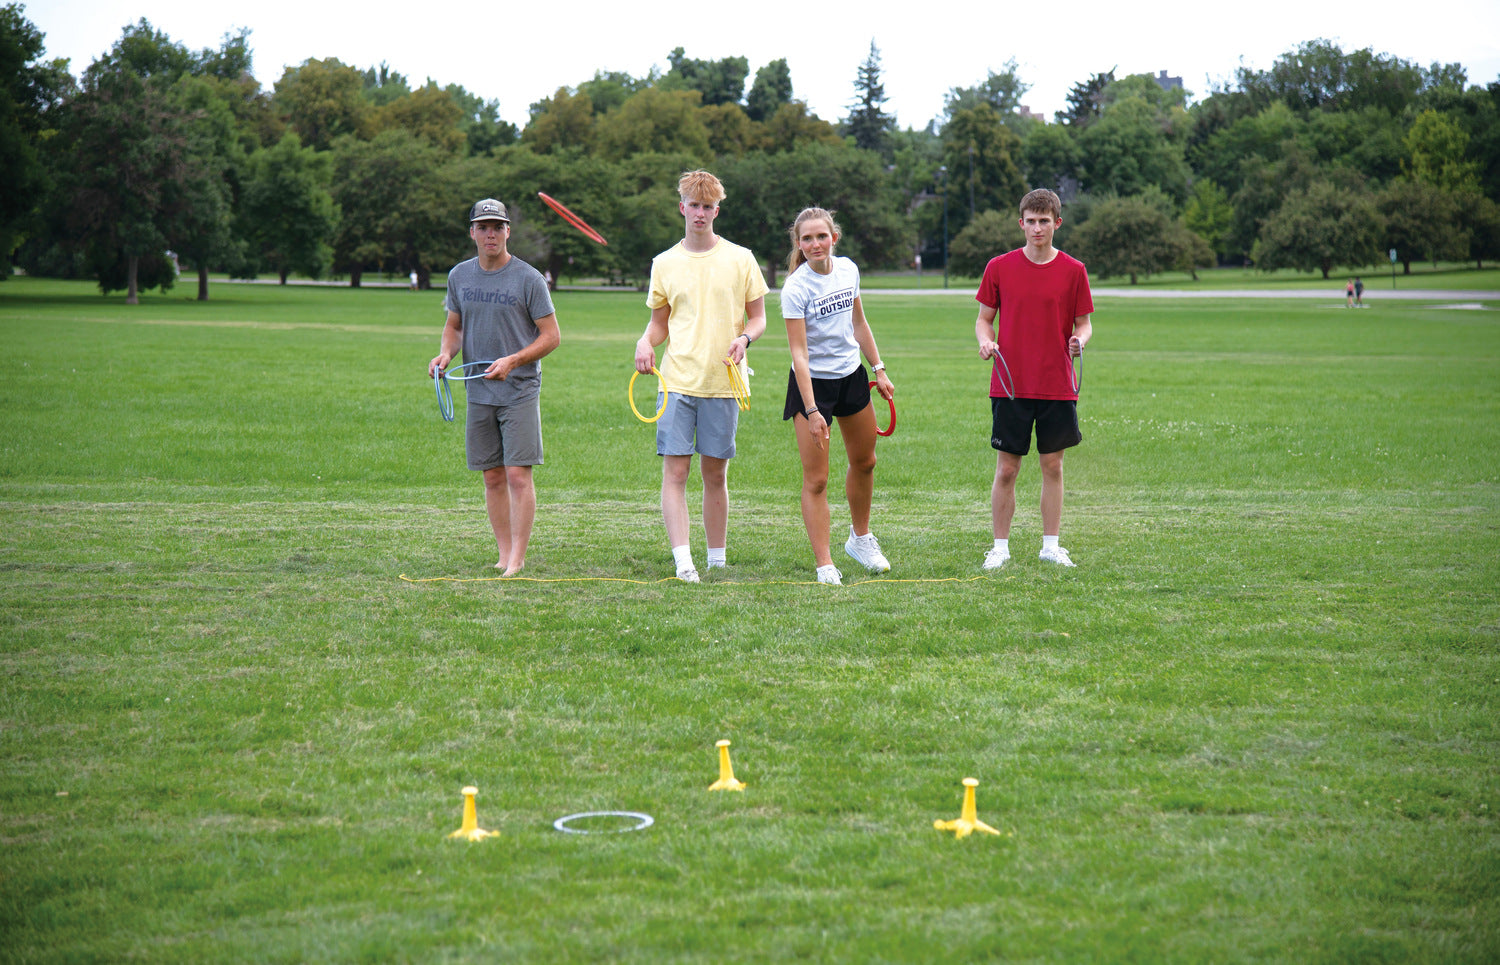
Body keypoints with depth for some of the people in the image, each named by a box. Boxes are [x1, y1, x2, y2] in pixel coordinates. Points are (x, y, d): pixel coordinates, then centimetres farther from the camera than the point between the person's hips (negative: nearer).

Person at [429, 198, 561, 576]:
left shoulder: (528, 278, -5)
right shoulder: (459, 276, 9)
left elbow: (551, 336, -4)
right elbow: (454, 325, 21)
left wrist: (512, 361, -17)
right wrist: (445, 353, -1)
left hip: (520, 391, -4)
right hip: (479, 392, 5)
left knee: (518, 475, -10)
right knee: (493, 478, 7)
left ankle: (517, 559, -8)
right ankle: (504, 555, 13)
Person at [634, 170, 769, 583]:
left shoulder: (740, 259, 4)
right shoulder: (664, 263, 8)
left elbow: (758, 317, 9)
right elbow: (660, 321, 15)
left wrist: (744, 338, -12)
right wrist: (645, 342, -6)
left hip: (723, 383, 0)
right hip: (677, 380, 0)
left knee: (716, 473, 6)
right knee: (675, 472, -9)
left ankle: (717, 562, 15)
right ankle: (683, 561, -14)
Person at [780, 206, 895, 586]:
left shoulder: (848, 269, -2)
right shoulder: (796, 288, -20)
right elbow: (798, 353, -22)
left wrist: (879, 370, 13)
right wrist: (811, 410, -27)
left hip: (851, 375, 6)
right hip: (812, 382, -6)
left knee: (864, 462, 20)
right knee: (815, 479, -7)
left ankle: (860, 538, 41)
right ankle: (824, 565, -2)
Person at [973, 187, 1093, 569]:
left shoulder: (1073, 271, 2)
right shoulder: (999, 268, 1)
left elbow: (1083, 323, 8)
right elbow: (984, 318, 8)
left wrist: (1079, 340, -13)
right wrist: (985, 341, -12)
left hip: (1057, 387, 1)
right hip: (1010, 385, -1)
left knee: (1053, 466, 7)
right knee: (1006, 469, 1)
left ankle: (1051, 545, 17)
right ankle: (1000, 547, 11)